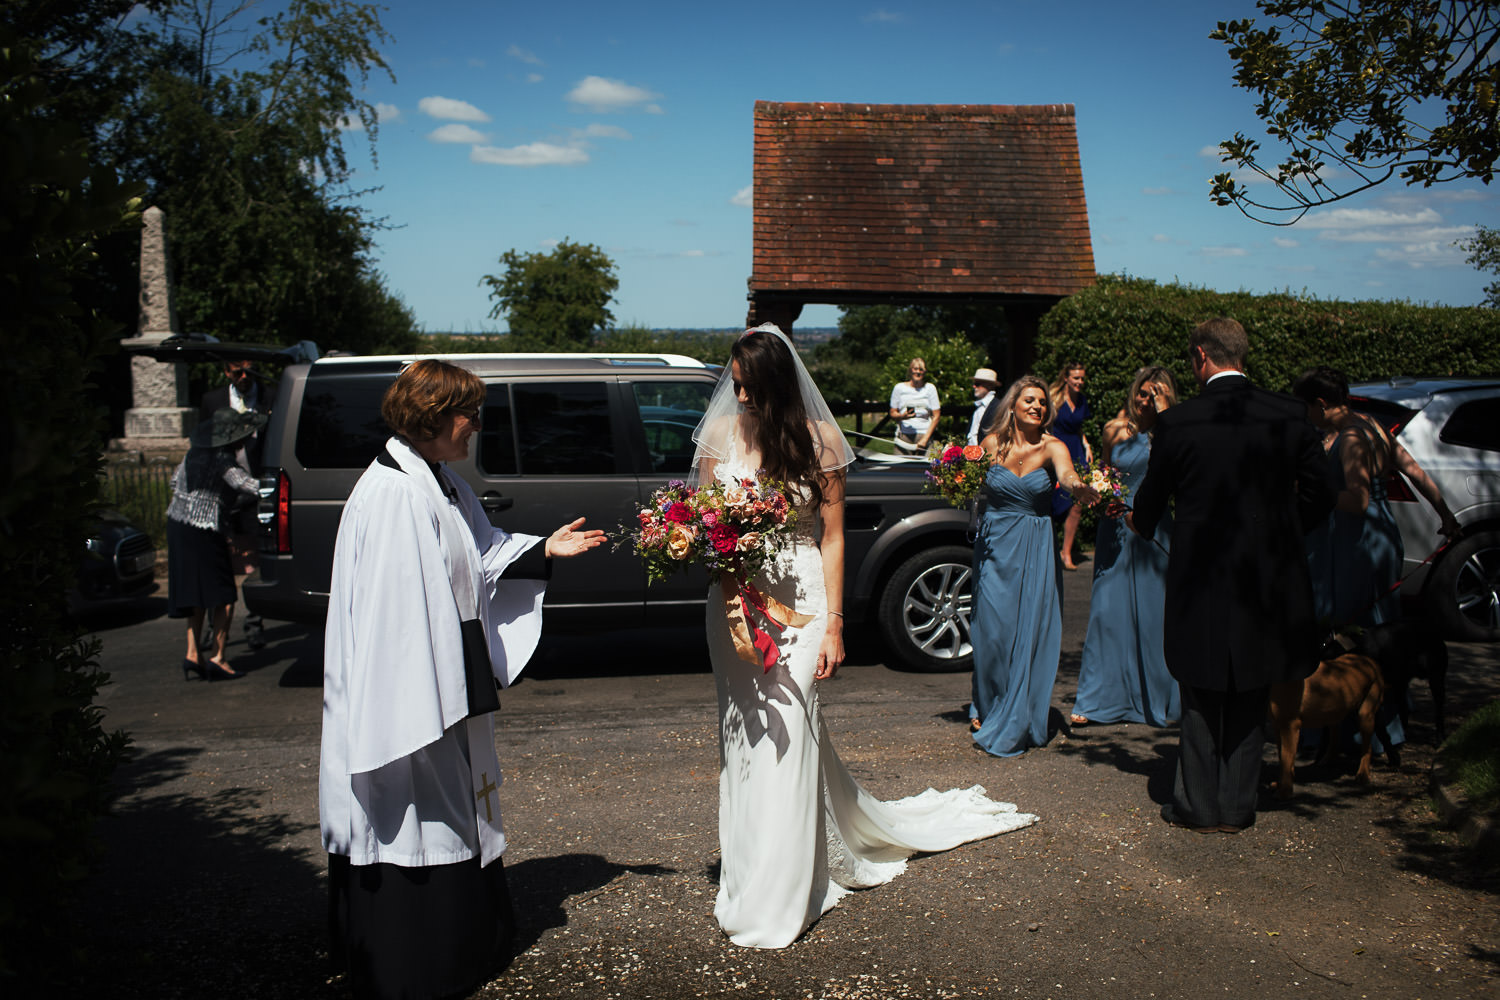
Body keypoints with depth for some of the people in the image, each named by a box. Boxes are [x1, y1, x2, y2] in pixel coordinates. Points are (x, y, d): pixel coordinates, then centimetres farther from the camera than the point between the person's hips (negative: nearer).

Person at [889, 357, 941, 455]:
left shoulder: (930, 388, 8)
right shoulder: (900, 387, 9)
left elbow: (936, 416, 5)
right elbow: (892, 414, 11)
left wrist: (925, 439, -5)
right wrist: (902, 416, -13)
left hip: (924, 435, 0)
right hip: (904, 435, 0)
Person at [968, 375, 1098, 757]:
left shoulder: (1052, 447, -6)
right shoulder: (992, 442, -1)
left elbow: (1067, 473, -28)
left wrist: (1079, 486, -50)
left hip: (1035, 549, 0)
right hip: (995, 546, 1)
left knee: (1031, 631, -1)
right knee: (993, 629, 0)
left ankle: (1016, 722, 14)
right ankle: (986, 708, 24)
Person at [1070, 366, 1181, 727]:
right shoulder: (1115, 430, 7)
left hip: (1153, 531, -1)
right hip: (1117, 527, 2)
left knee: (1152, 612, 2)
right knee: (1107, 609, 0)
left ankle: (1157, 699, 16)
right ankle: (1096, 700, 8)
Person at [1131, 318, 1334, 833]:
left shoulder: (1176, 422, -11)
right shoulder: (1289, 415, -3)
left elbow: (1151, 499, 1)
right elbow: (1318, 494, 4)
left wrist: (1142, 527, 24)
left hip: (1202, 579, -2)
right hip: (1269, 579, 3)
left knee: (1201, 699, 12)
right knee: (1250, 701, 15)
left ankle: (1198, 806, 20)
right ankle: (1237, 807, 24)